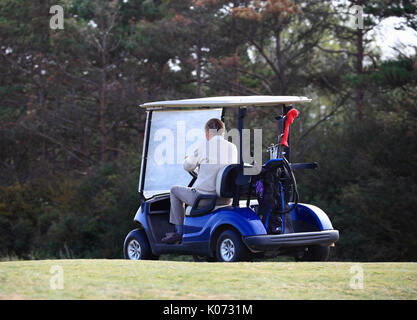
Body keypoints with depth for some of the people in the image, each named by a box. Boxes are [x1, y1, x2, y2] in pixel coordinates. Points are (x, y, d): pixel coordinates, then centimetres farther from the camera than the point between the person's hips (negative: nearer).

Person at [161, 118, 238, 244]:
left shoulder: (204, 147, -9)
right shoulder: (233, 148, 4)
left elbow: (188, 166, 5)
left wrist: (188, 159, 30)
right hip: (225, 199, 5)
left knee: (175, 191, 20)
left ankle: (179, 232, 17)